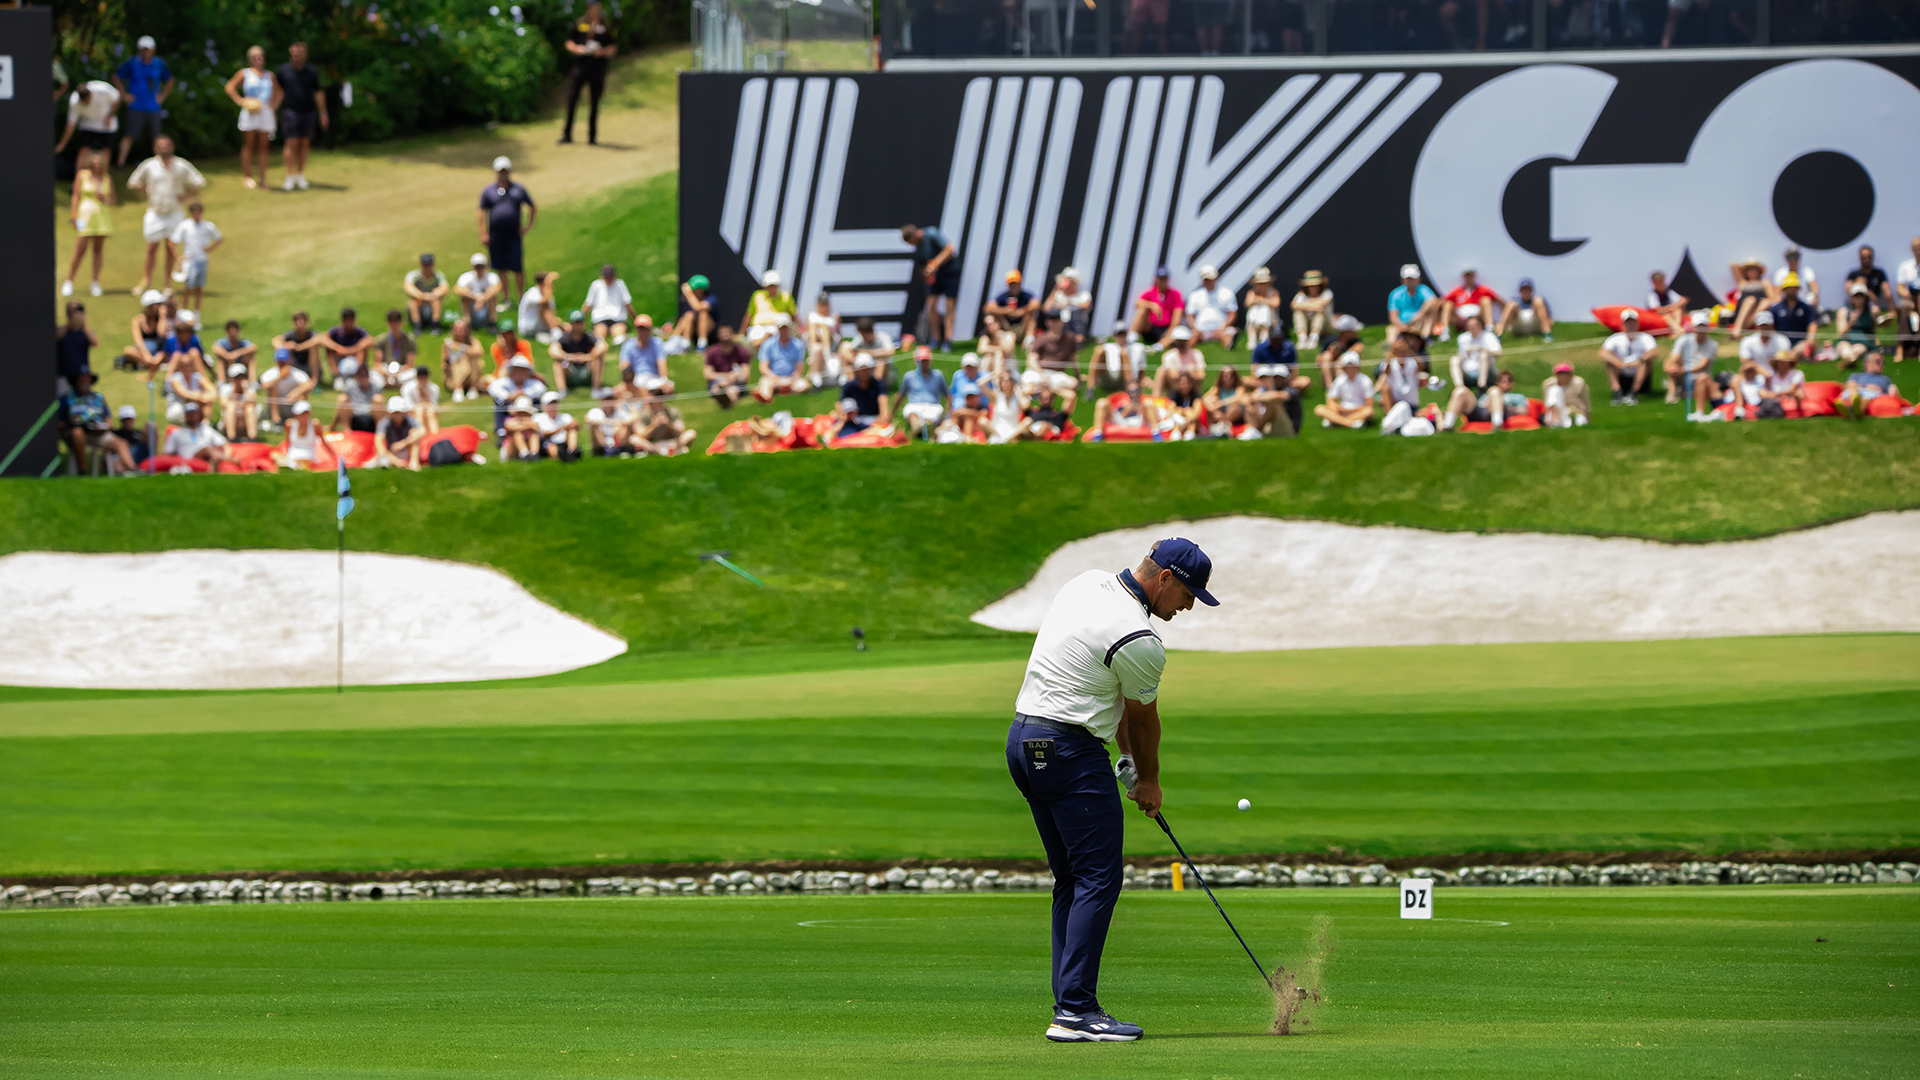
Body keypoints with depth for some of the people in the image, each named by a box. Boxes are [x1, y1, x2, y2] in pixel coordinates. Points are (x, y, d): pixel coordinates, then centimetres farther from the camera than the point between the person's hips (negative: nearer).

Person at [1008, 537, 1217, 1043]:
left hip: (1023, 739, 10)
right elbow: (1143, 718, 1)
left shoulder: (1089, 584, 11)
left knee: (1072, 879, 13)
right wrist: (1149, 782, 17)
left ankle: (1070, 1003, 11)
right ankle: (1075, 1011, -15)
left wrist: (1127, 758, 20)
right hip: (1070, 750, -10)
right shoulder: (1138, 640, -17)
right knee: (1098, 879, -9)